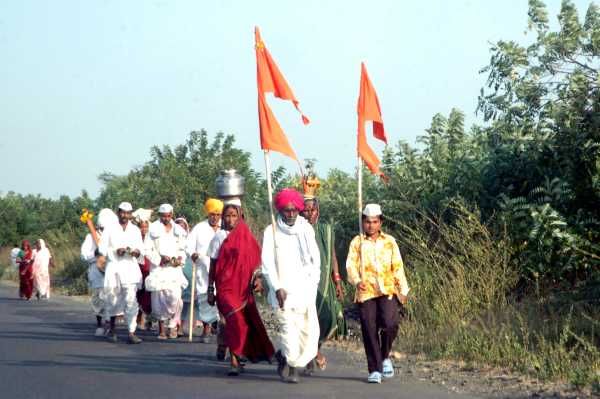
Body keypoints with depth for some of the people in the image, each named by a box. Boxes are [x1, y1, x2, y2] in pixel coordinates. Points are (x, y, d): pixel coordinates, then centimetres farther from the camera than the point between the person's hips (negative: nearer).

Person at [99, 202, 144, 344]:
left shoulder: (135, 230, 13)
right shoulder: (110, 229, 6)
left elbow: (141, 246, 16)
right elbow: (102, 248, 3)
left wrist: (137, 251, -7)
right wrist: (115, 251, -12)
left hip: (130, 267, 1)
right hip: (114, 266, -1)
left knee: (131, 299, -11)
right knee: (113, 298, 4)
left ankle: (131, 333, -15)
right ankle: (112, 328, 28)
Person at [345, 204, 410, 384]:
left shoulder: (389, 241, 11)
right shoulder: (357, 242, 7)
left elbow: (397, 266, 13)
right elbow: (351, 265, -2)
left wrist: (403, 290, 10)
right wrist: (356, 281, -20)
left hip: (388, 290, 0)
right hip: (366, 292, 0)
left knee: (389, 324, -17)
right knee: (370, 331, -2)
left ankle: (385, 357, 10)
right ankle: (374, 370, 7)